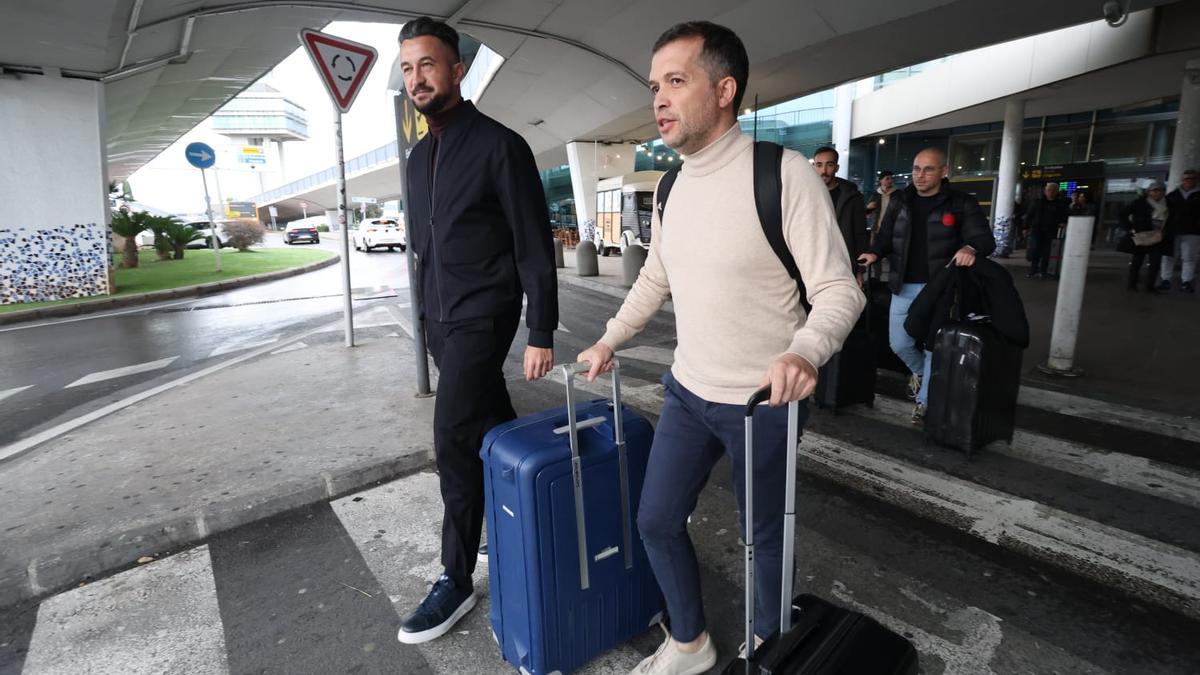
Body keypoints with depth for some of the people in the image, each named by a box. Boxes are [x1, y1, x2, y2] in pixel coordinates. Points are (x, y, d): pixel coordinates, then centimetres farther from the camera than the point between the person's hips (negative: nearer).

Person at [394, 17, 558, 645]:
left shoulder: (499, 146, -9)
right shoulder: (418, 156, 13)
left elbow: (534, 247, -11)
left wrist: (542, 334, -14)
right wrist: (428, 315, 18)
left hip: (482, 317, -7)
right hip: (438, 320, 7)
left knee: (454, 439, -10)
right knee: (489, 427, 15)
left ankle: (456, 580, 4)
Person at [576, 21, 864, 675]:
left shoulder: (783, 174, -16)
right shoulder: (671, 188, 5)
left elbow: (838, 289, -17)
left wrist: (804, 351, -36)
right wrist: (608, 341, 16)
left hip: (763, 402, -6)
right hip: (686, 392, 6)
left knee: (764, 535, 14)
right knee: (656, 520, 12)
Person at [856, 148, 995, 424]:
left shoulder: (961, 204, -5)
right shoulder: (899, 201, 5)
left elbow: (985, 239, -10)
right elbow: (885, 237, 9)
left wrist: (970, 248, -34)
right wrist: (875, 253, -14)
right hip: (903, 287, 3)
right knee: (899, 344, 8)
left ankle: (924, 401, 22)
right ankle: (919, 371, 41)